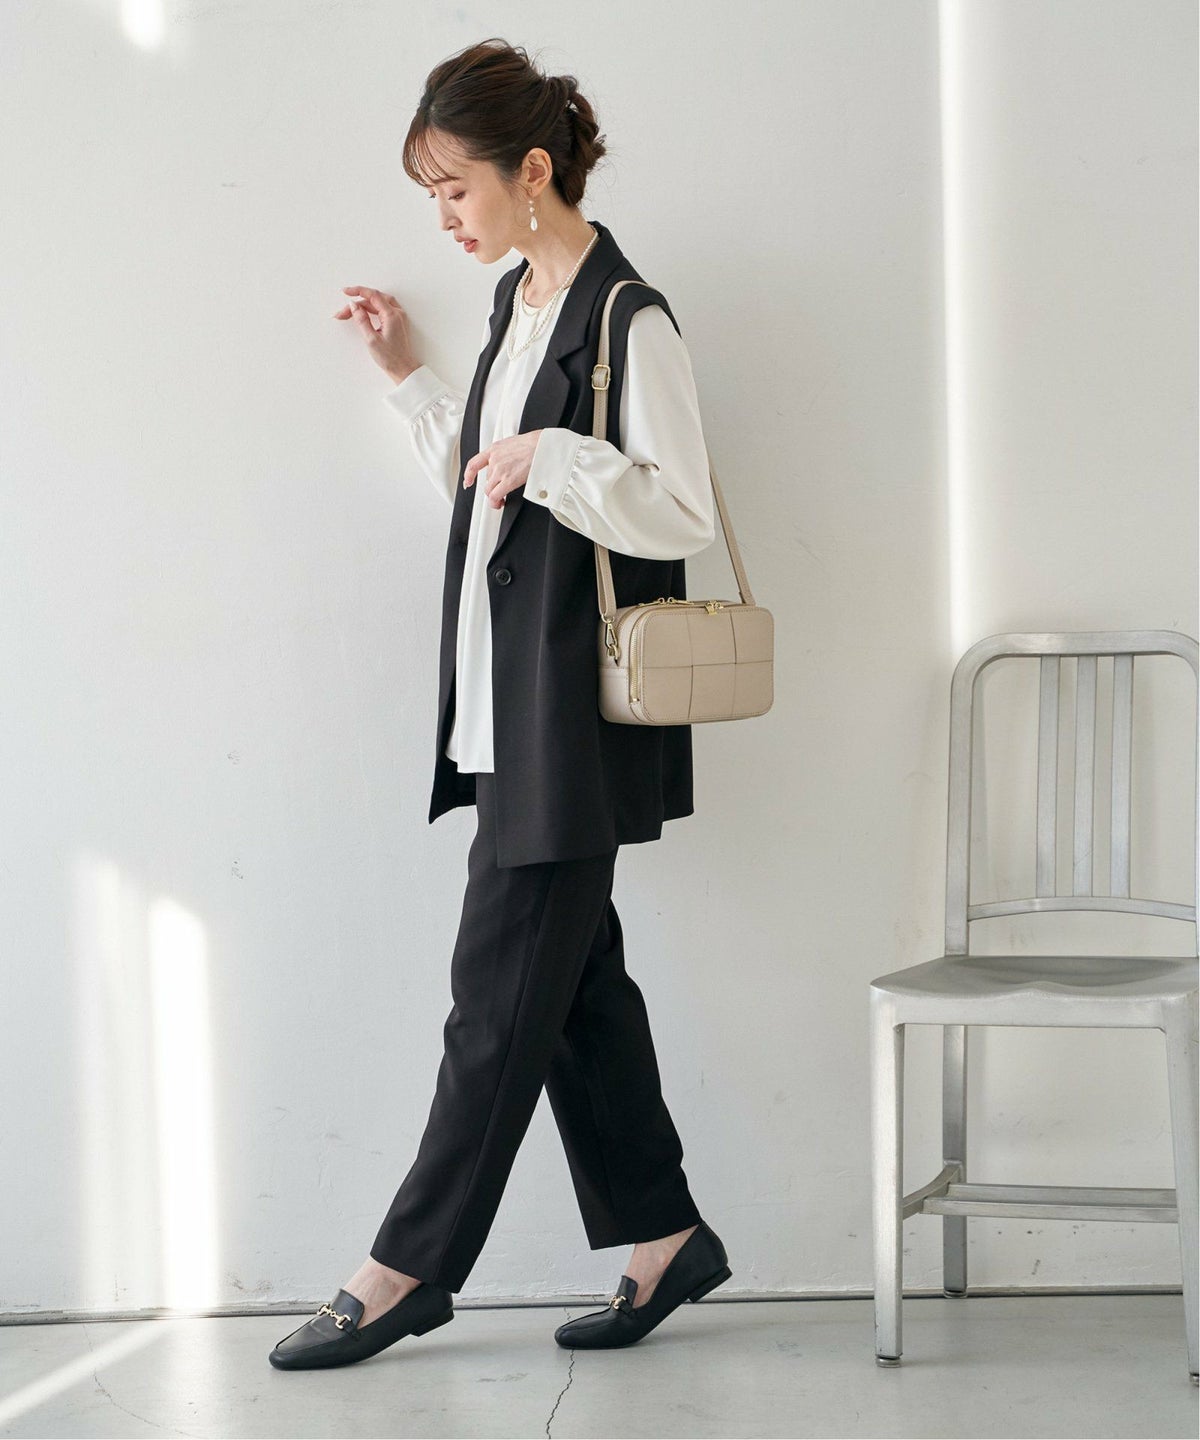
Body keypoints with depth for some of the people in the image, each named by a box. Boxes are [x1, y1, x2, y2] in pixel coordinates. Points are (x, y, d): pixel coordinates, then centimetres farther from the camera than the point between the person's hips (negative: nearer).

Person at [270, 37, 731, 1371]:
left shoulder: (628, 320, -13)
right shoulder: (515, 301, 14)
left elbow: (682, 514, -16)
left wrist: (552, 458, -23)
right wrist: (408, 377, 17)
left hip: (573, 717, -9)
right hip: (506, 708, 9)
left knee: (503, 987, -1)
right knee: (570, 974, 11)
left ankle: (407, 1268, 7)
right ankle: (663, 1235, 21)